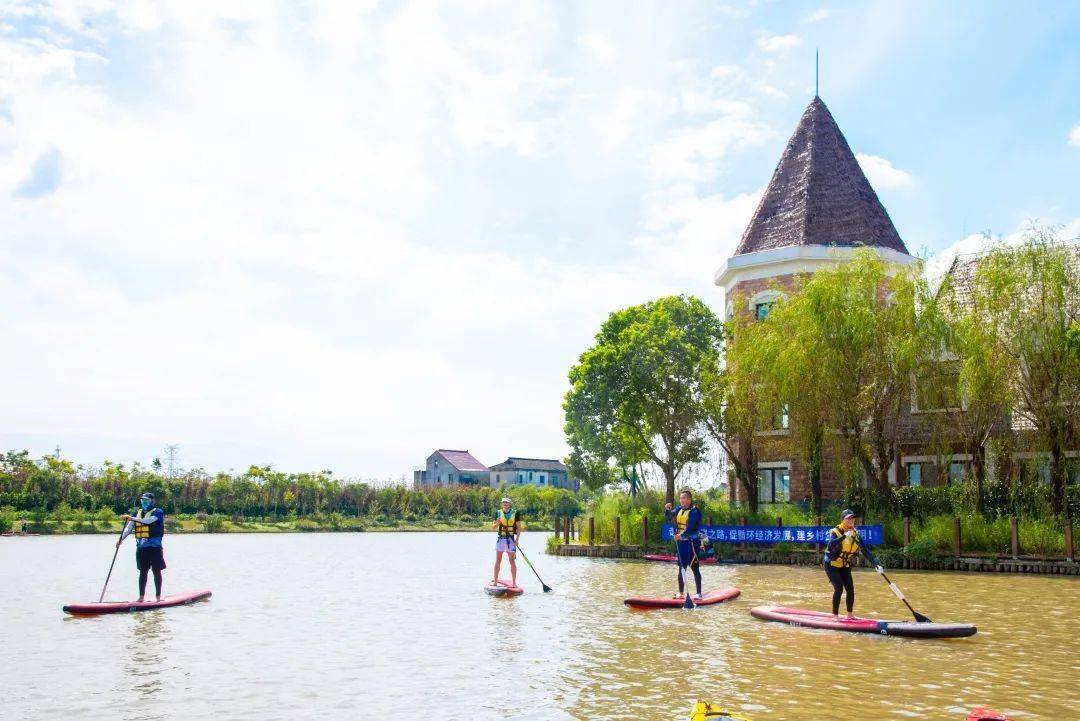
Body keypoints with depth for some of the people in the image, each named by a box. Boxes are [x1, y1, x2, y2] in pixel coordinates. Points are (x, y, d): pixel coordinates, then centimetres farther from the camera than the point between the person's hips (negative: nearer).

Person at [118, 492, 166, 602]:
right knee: (143, 572, 8)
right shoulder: (138, 513, 14)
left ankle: (158, 596, 4)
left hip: (155, 547, -5)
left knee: (156, 572, 0)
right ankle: (141, 596, 12)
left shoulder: (158, 512, -4)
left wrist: (131, 518, -32)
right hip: (141, 548, 5)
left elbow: (149, 520, -24)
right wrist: (121, 539, -11)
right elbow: (129, 528, 6)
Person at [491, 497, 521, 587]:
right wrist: (497, 523, -15)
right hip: (500, 539, 2)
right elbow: (493, 527, 7)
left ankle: (514, 582, 4)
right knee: (498, 561, 4)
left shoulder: (515, 513, 1)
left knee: (512, 561, -1)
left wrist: (517, 539, -9)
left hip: (511, 539, -2)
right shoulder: (498, 513, 5)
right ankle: (495, 581, 9)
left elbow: (519, 527, 2)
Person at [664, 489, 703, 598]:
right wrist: (667, 510, -8)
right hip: (680, 542, 7)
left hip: (692, 542, -7)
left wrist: (682, 535, -33)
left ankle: (699, 593, 5)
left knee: (695, 568, -1)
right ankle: (681, 592, 20)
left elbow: (691, 527, -21)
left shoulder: (695, 511, -12)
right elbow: (670, 518, 11)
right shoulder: (679, 509, 10)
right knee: (681, 568, 12)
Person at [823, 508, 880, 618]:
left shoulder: (855, 534, -1)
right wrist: (844, 536, -47)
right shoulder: (835, 531, -18)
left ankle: (850, 615, 15)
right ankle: (835, 615, -6)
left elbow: (865, 550, -2)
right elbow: (831, 545, -37)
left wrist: (875, 564, -11)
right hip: (831, 565, -5)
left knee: (850, 589, -2)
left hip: (845, 567, 5)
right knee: (839, 588, -16)